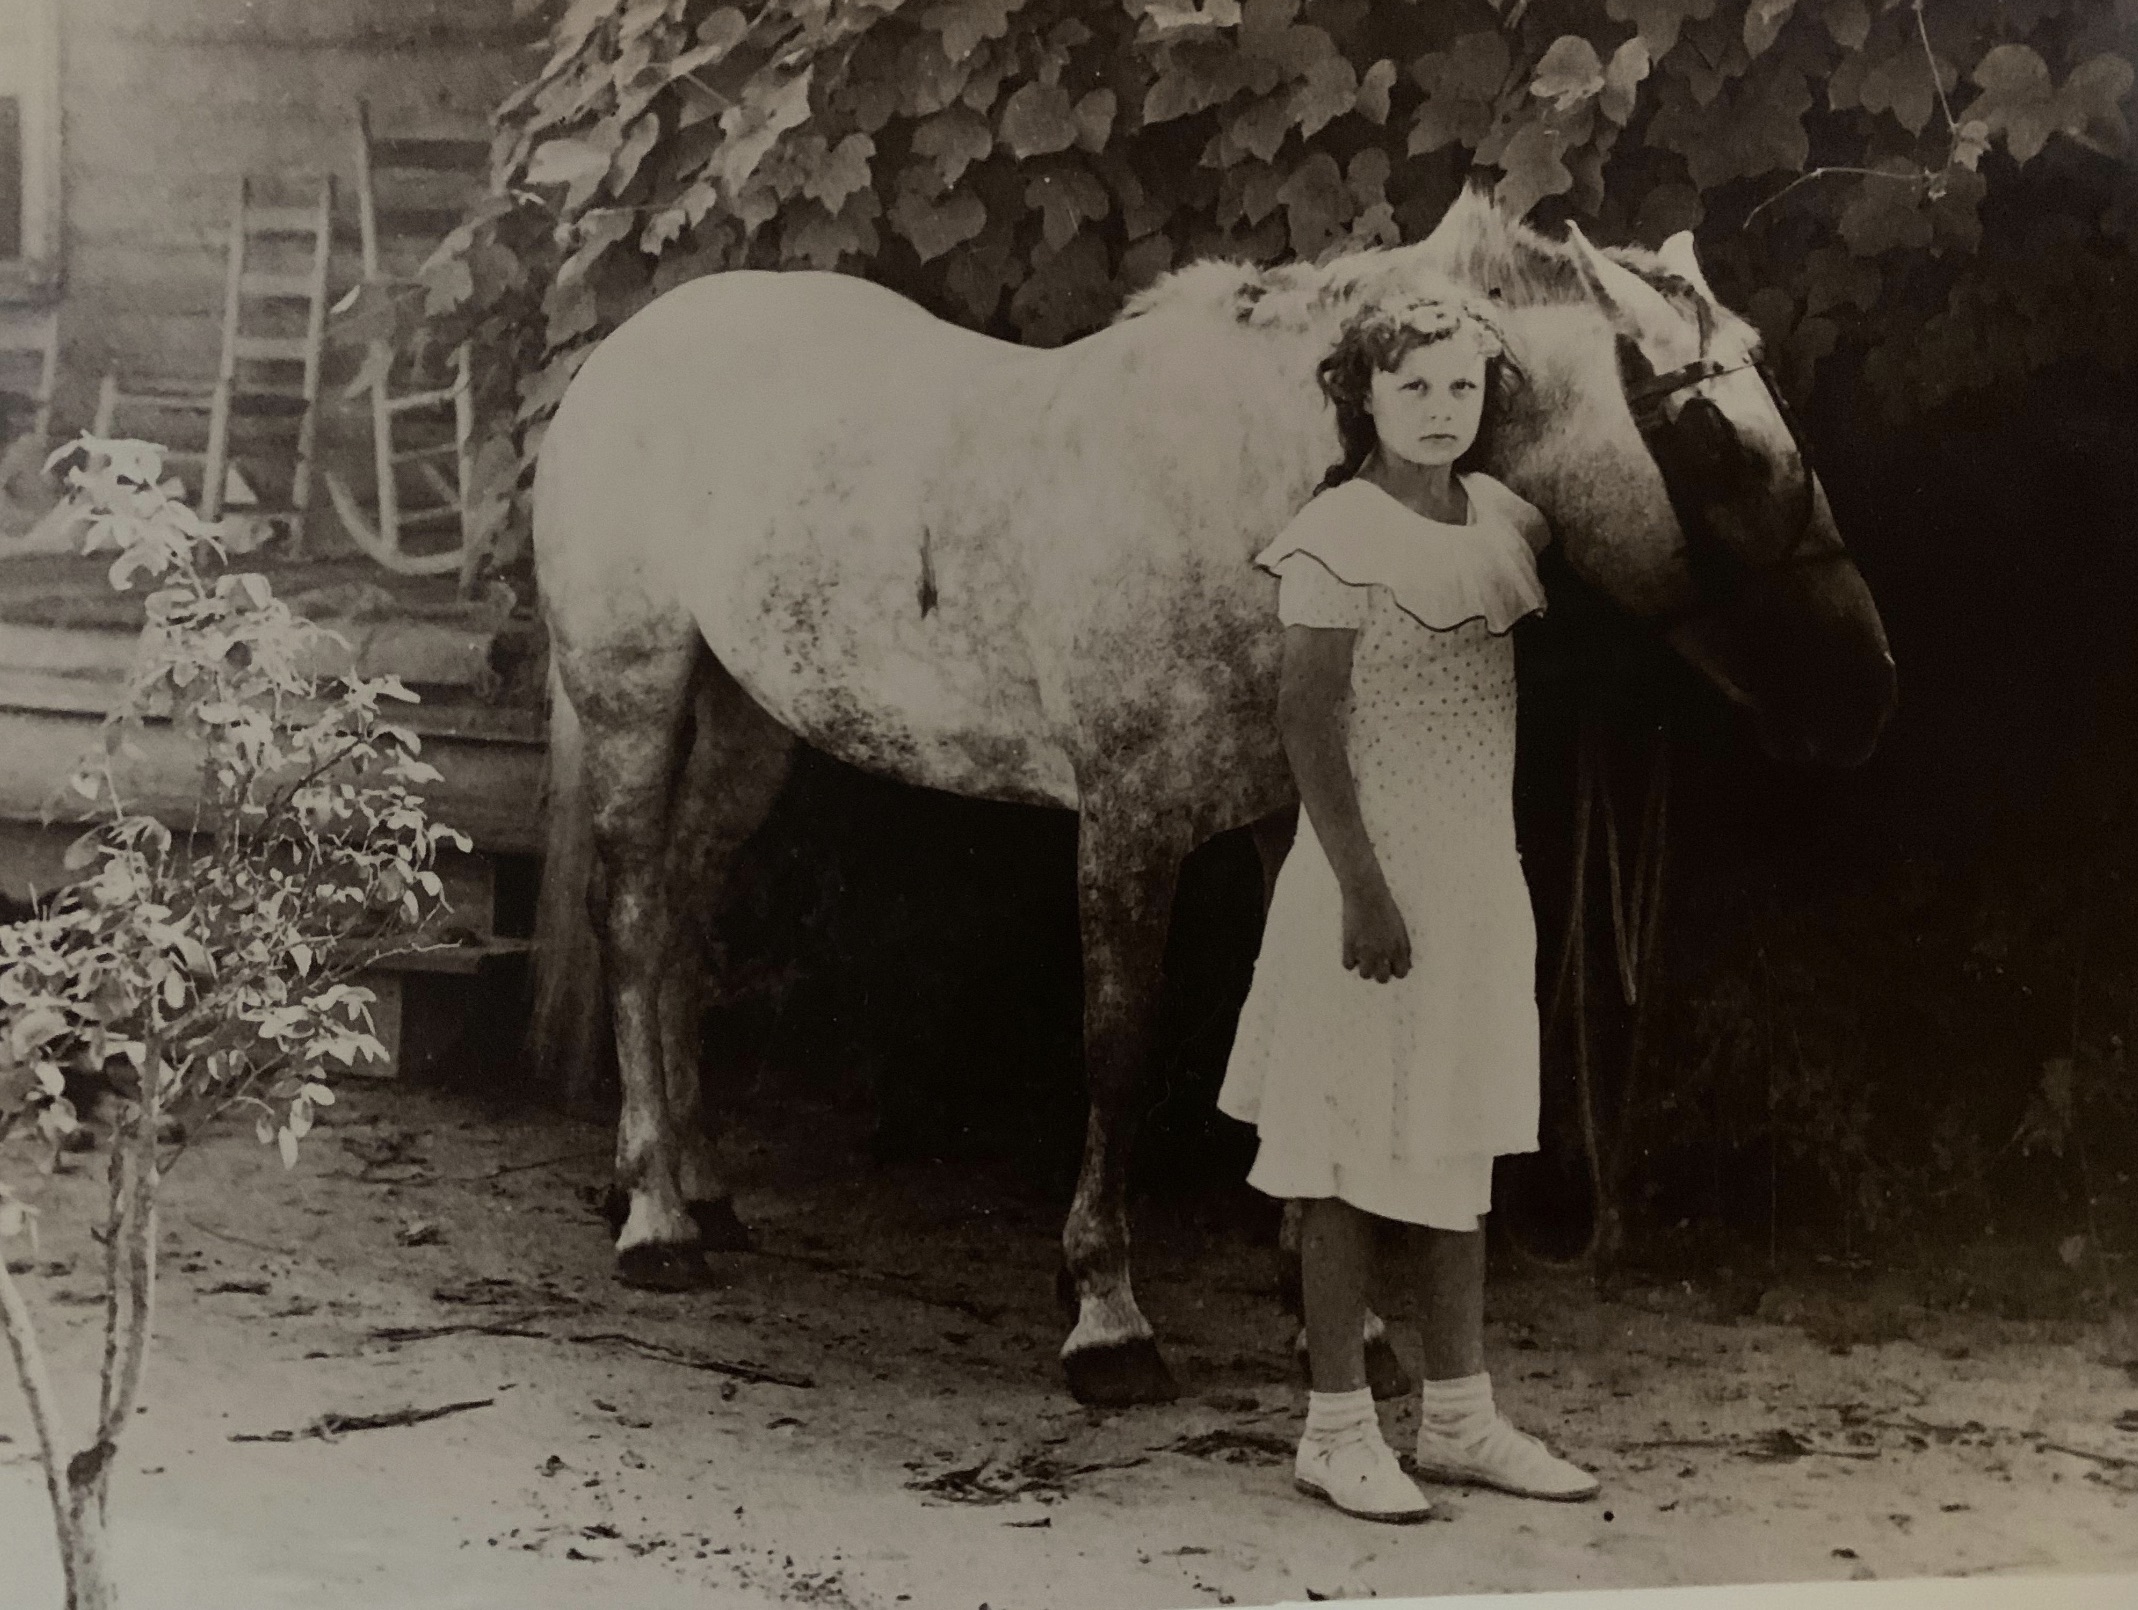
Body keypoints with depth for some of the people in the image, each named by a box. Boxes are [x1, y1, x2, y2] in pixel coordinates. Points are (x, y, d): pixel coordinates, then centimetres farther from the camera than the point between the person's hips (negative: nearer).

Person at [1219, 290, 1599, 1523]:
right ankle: (1338, 1430, 8)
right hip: (1379, 876, -7)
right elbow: (1310, 724, -16)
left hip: (1484, 877, 7)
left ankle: (1460, 1415, 24)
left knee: (1460, 1142, 14)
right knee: (1360, 1154, -1)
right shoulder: (1340, 538, -13)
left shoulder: (1505, 522, 7)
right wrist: (1364, 889, -20)